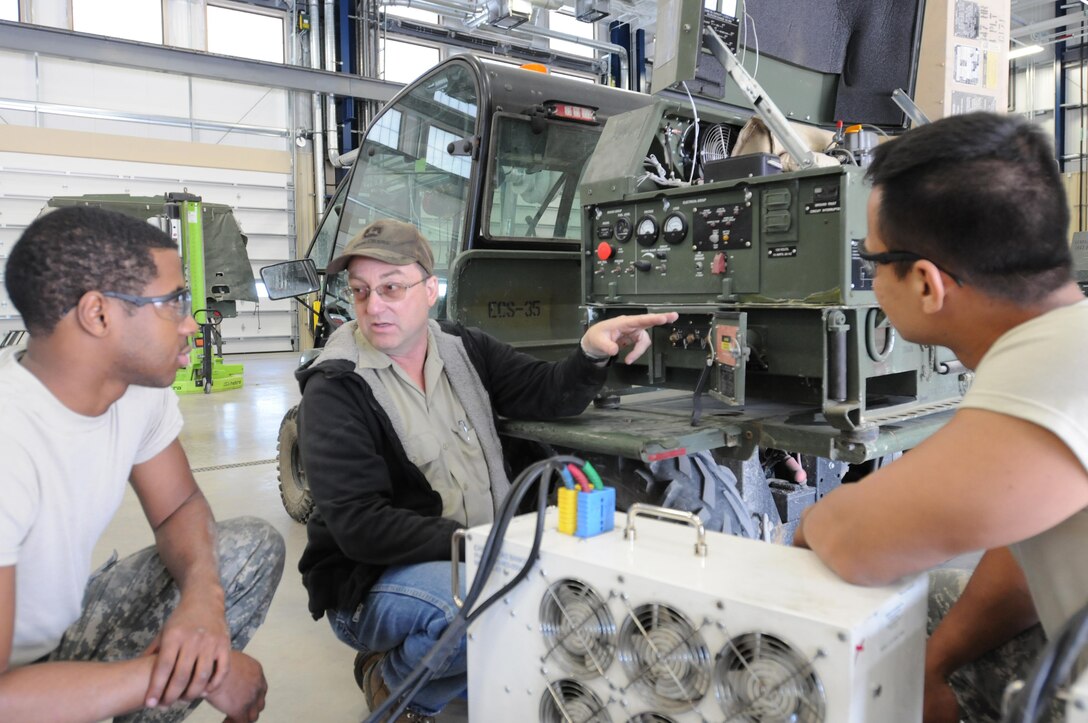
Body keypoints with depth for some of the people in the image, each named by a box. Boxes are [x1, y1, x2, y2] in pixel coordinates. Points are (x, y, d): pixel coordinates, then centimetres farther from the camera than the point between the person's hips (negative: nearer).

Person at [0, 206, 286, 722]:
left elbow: (179, 506, 2)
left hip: (71, 621, 7)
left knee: (253, 546, -3)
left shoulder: (141, 388, -12)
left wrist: (202, 594, -20)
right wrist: (196, 673, -25)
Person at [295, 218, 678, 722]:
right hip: (375, 580, -6)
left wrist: (592, 353, -17)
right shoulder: (334, 390, -13)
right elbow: (358, 525, -20)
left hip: (482, 557, 7)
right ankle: (390, 677, -2)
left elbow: (550, 396, 4)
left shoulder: (465, 350, 3)